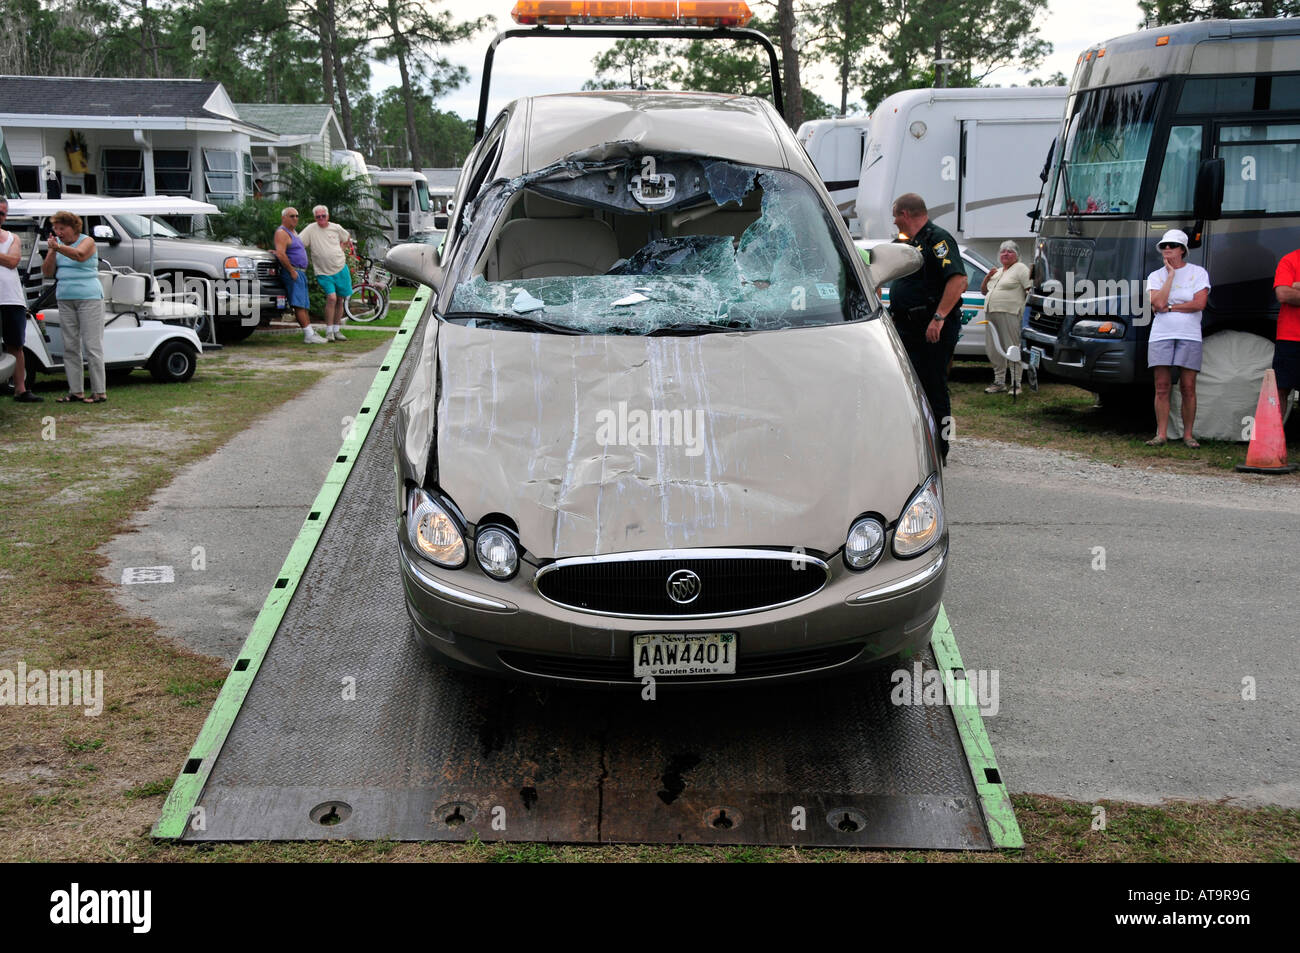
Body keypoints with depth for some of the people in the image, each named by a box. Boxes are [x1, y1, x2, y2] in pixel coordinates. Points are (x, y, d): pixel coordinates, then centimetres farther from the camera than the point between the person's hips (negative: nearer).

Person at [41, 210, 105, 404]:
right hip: (65, 299, 6)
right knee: (70, 346, 5)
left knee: (92, 345, -7)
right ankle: (75, 391, 9)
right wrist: (52, 251, -8)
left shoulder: (87, 241, -4)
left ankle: (99, 391, -5)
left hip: (89, 297, -6)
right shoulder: (56, 243, 11)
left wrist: (58, 247, -42)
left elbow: (79, 255, -26)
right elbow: (47, 272, 7)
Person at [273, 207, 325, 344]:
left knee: (304, 304, 8)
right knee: (299, 304, -14)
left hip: (301, 272, 10)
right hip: (292, 272, -10)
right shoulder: (282, 233, -9)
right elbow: (281, 254, -21)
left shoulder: (293, 232, 21)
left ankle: (310, 333, 9)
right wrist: (292, 271, -19)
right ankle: (309, 335, -18)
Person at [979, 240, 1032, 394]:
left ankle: (1016, 384, -4)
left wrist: (1026, 308, -16)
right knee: (994, 351, 9)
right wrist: (988, 277, 11)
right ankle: (998, 382, 19)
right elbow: (983, 291, 28)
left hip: (1009, 314, -8)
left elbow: (1031, 289, -6)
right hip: (991, 314, 8)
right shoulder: (997, 272, 25)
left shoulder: (1021, 268, 2)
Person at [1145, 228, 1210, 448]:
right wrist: (1171, 274, -3)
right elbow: (1158, 303, -7)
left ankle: (1188, 434, 6)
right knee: (1162, 387, -3)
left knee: (1188, 388, -2)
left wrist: (1169, 307, -6)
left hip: (1189, 337, -1)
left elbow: (1199, 303, -8)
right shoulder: (1155, 276, 11)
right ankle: (1161, 434, 1)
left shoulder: (1198, 273, 6)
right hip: (1161, 336, 2)